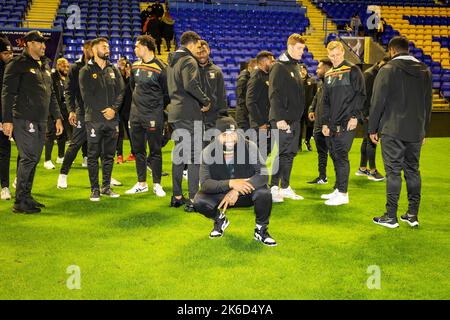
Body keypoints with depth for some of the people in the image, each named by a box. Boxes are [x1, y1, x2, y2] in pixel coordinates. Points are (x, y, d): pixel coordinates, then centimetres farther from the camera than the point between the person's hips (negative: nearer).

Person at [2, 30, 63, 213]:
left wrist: (57, 117, 18)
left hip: (41, 121, 8)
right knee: (28, 158, -10)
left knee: (34, 159, 10)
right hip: (24, 120, -8)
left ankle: (26, 197, 19)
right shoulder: (17, 65, -5)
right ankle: (20, 202, -3)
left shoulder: (45, 65, 19)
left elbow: (51, 94, 23)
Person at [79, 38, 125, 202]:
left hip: (112, 119, 4)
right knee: (93, 156, 0)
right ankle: (95, 189, 7)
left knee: (109, 155, 9)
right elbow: (87, 95, -6)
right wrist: (102, 111, -13)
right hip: (94, 119, -4)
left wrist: (114, 109, -9)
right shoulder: (86, 71, 1)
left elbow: (121, 91, 7)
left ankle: (106, 187, 19)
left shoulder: (114, 70, 13)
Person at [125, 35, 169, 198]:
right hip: (135, 114, 6)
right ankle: (142, 184, 21)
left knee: (155, 151, 1)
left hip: (153, 116, -6)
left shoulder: (160, 68, -11)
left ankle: (157, 184, 11)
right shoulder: (135, 66, 8)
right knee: (139, 150, 11)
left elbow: (167, 93, -4)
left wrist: (158, 107, 3)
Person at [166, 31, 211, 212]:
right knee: (194, 157, -6)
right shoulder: (189, 61, -11)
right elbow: (190, 85, -26)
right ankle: (193, 200, -5)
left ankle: (177, 197, 21)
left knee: (179, 155, 15)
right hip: (189, 114, -9)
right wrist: (206, 101, -15)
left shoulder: (172, 62, 17)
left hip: (175, 113, 9)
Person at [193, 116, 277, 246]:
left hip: (247, 192, -1)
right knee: (199, 200, -24)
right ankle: (220, 220, 12)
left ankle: (261, 230, -2)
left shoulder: (250, 147, -22)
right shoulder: (208, 152, -19)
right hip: (220, 194, 1)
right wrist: (230, 183, -41)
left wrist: (236, 191, -38)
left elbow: (263, 175, -28)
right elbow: (205, 183, -24)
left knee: (264, 193, -32)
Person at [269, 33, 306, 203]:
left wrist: (299, 115, 16)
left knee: (290, 154, 11)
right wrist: (279, 118, -22)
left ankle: (285, 187, 18)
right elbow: (274, 95, -16)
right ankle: (274, 188, 2)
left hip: (295, 119, 8)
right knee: (280, 154, -6)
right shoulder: (279, 67, -9)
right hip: (282, 120, -8)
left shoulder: (296, 67, 18)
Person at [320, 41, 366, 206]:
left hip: (347, 122, -7)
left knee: (341, 155, -10)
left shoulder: (353, 71, -2)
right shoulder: (328, 75, 18)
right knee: (334, 155, 9)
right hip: (333, 123, 7)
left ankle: (343, 194, -5)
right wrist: (325, 122, 13)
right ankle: (338, 189, 20)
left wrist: (355, 116, -16)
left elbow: (361, 94, -8)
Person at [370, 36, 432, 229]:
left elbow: (377, 101, -9)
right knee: (413, 170, 12)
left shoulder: (388, 70, -7)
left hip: (392, 130, -5)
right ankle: (413, 215, 16)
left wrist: (372, 128, -1)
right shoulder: (425, 71, 10)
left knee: (393, 171, -2)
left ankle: (391, 216, 2)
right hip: (416, 131, 5)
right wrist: (424, 130, 20)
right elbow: (428, 103, 14)